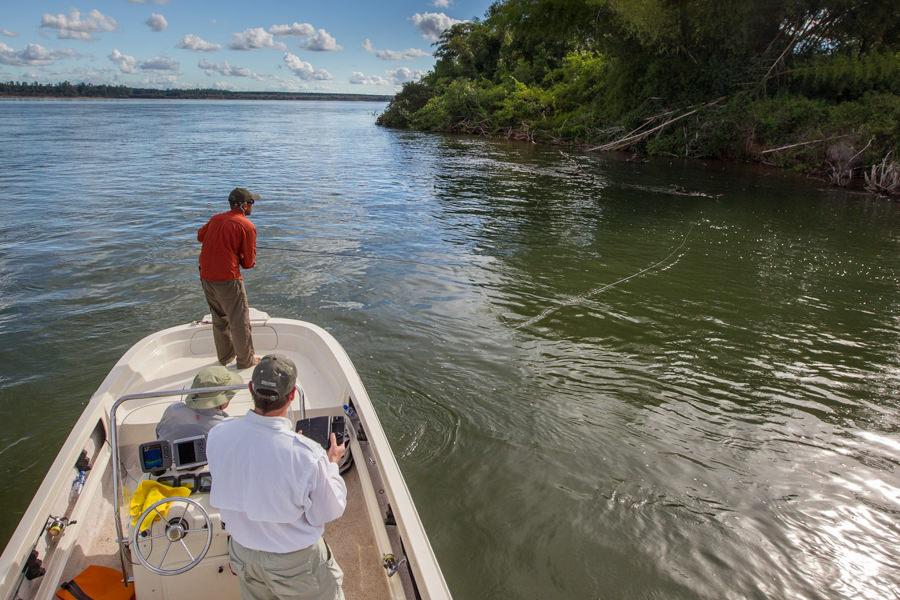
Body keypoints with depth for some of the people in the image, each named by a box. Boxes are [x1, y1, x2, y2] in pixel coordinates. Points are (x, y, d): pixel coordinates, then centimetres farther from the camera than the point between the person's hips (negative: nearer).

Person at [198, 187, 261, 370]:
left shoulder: (216, 219, 9)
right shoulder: (247, 226, -10)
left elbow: (200, 236, 30)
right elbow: (249, 262, -8)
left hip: (205, 276, 7)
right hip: (227, 279, -7)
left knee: (219, 317, 20)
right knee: (240, 320, 5)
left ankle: (225, 355, 33)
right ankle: (246, 360, 15)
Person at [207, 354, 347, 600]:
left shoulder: (217, 436, -20)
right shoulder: (307, 455, -35)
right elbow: (329, 512, -19)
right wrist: (332, 464, -5)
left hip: (242, 551, 5)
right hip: (295, 562, -5)